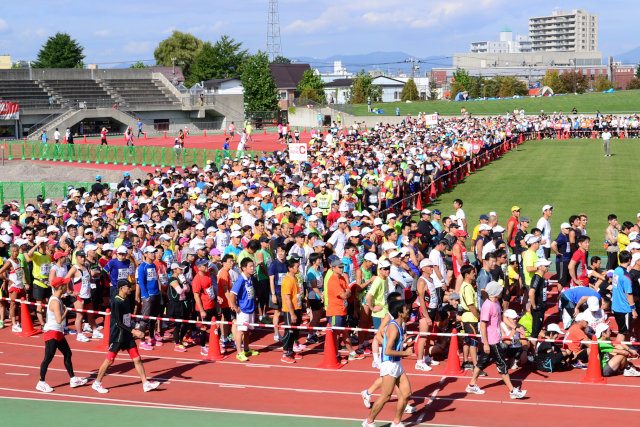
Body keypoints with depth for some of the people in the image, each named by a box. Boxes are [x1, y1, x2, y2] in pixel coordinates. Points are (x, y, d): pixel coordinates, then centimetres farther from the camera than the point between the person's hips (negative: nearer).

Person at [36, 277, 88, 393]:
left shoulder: (58, 299, 9)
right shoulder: (55, 302, -22)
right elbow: (59, 320, -27)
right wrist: (66, 311, -13)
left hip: (58, 333, 10)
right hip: (52, 333, -10)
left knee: (67, 354, 14)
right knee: (48, 358, -3)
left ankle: (73, 379, 23)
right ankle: (41, 383, 6)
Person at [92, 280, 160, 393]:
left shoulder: (126, 301, 8)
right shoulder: (116, 302, -18)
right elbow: (118, 322, -22)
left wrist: (133, 330, 17)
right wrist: (133, 331, -25)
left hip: (127, 336, 8)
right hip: (117, 336, -8)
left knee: (137, 359, 4)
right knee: (109, 360, 3)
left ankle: (145, 384, 7)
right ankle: (97, 383, 19)